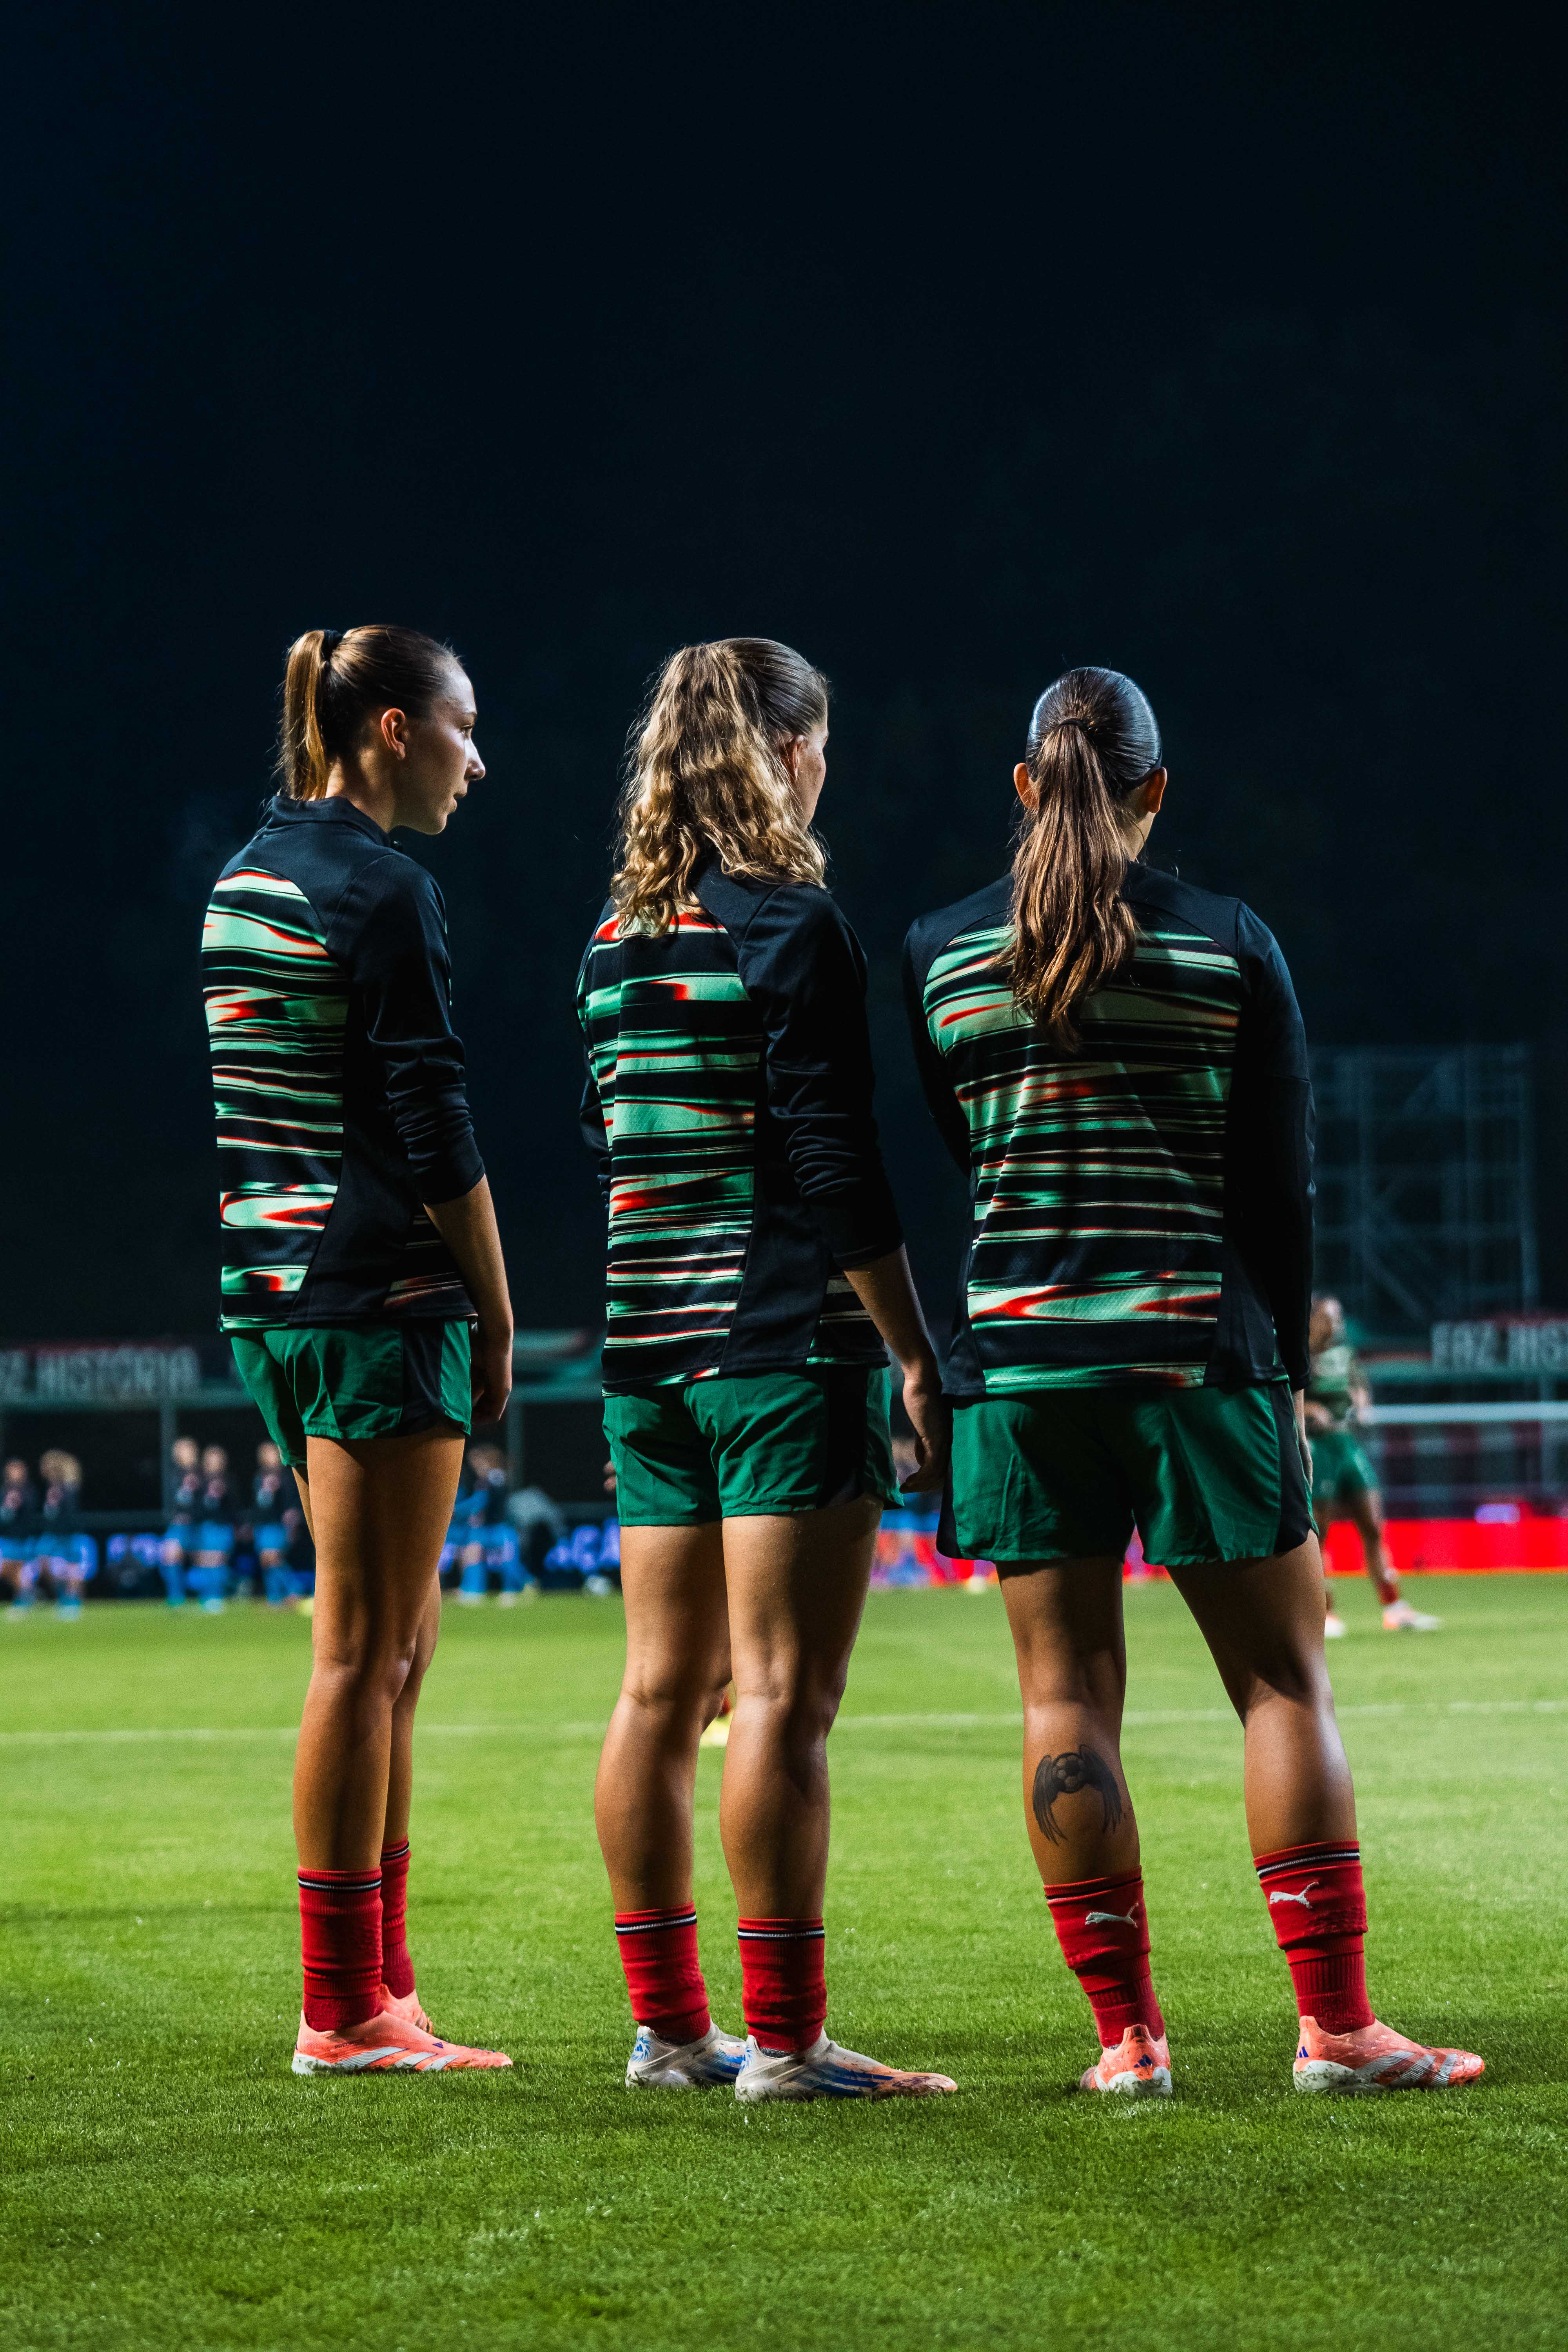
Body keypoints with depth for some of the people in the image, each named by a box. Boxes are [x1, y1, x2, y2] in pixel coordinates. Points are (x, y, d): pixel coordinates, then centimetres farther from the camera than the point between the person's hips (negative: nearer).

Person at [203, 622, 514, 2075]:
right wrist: (497, 1315, -6)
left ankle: (379, 1991, 17)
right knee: (363, 1650, -5)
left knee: (393, 1641, 14)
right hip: (379, 1292, -9)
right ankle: (341, 2011, -2)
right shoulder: (380, 891, -13)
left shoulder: (245, 877, 15)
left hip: (269, 1285, 9)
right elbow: (435, 1127, -15)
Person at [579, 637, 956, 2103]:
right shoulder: (788, 926, -11)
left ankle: (667, 2027, 14)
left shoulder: (614, 938, 11)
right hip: (788, 1346, -8)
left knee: (661, 1690, 10)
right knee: (783, 1694, -8)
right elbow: (836, 1165, -14)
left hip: (651, 1348, 8)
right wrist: (915, 1353, -9)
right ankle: (782, 2039, -8)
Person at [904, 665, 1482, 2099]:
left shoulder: (939, 955, 4)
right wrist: (1289, 1371, 11)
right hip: (1197, 1346, -2)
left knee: (1067, 1695, 5)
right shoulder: (1230, 946, 0)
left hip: (1015, 1349, 2)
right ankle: (1334, 2025, 0)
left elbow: (941, 1168, 11)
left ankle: (1127, 2034, 3)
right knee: (1283, 1678, 4)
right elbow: (1280, 1186, 2)